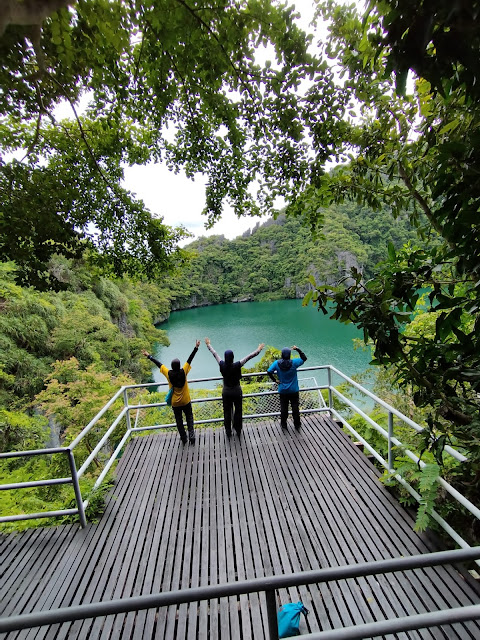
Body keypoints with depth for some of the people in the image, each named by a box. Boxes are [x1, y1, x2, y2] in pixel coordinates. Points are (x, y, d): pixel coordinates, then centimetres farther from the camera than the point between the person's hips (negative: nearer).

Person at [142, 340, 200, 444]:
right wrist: (196, 347, -10)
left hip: (175, 403, 1)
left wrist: (149, 356, 1)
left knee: (179, 420, 16)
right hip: (186, 401, 0)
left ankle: (184, 438, 22)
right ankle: (191, 435, 4)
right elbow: (190, 359, -15)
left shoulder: (168, 374, -18)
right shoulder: (183, 372, -19)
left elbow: (159, 364, -9)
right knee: (189, 417, 16)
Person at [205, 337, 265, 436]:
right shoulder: (237, 365, -23)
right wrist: (258, 350, -4)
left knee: (227, 412, 16)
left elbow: (215, 354, -2)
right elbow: (248, 357, -15)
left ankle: (228, 432, 29)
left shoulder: (222, 365, -16)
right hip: (237, 392, -2)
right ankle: (238, 431, 30)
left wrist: (209, 345, 12)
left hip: (226, 392, 2)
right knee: (238, 412, 16)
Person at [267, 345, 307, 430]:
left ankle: (283, 424, 27)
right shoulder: (294, 362, -16)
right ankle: (297, 424, 27)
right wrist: (298, 349, -1)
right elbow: (304, 358, -3)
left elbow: (269, 372, -16)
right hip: (294, 390, -1)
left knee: (283, 408, 15)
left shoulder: (277, 363, -13)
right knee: (295, 407, 15)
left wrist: (275, 380, -5)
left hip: (283, 390, 1)